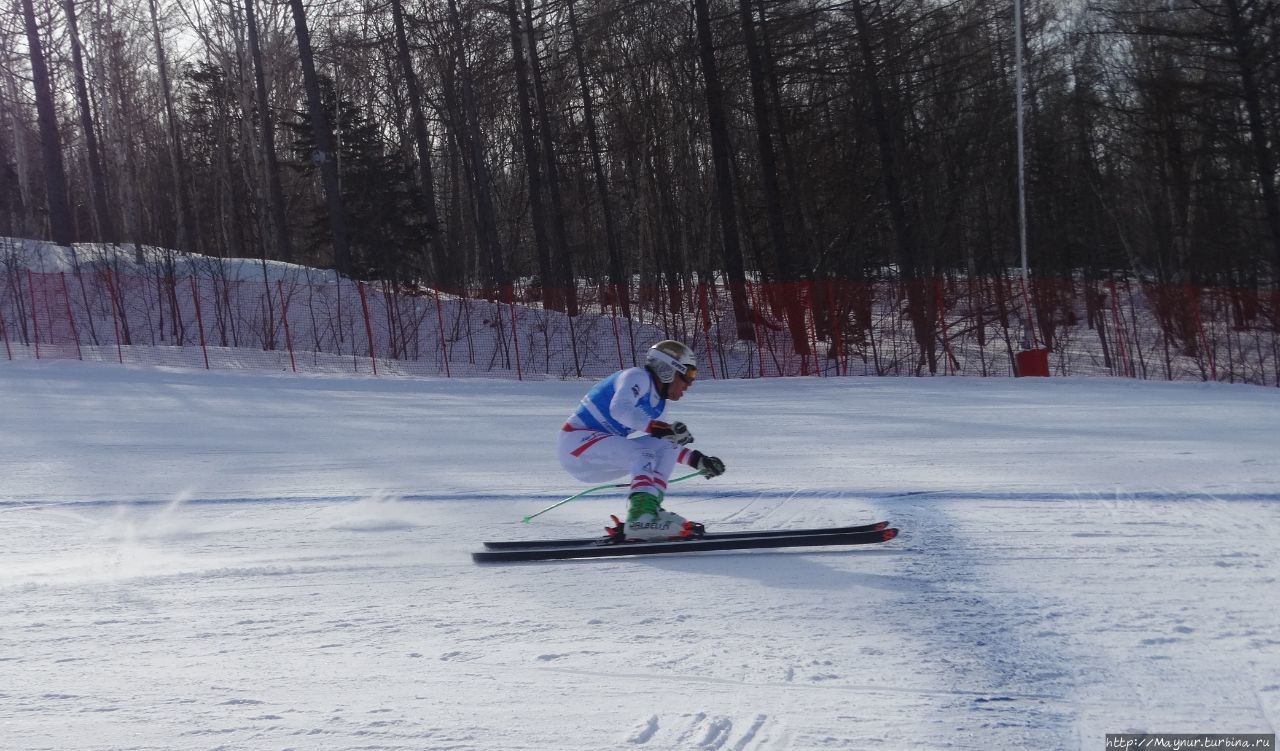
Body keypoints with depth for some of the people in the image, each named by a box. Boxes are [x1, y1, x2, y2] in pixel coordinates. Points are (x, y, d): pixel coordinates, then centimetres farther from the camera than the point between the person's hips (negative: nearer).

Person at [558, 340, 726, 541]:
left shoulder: (658, 404, 14)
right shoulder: (638, 378, -12)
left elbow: (666, 444, 27)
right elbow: (619, 409, -31)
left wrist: (697, 460, 15)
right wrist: (663, 428, -36)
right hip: (577, 441, -9)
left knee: (667, 447, 1)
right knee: (643, 454, -27)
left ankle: (650, 509, -11)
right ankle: (641, 517, -43)